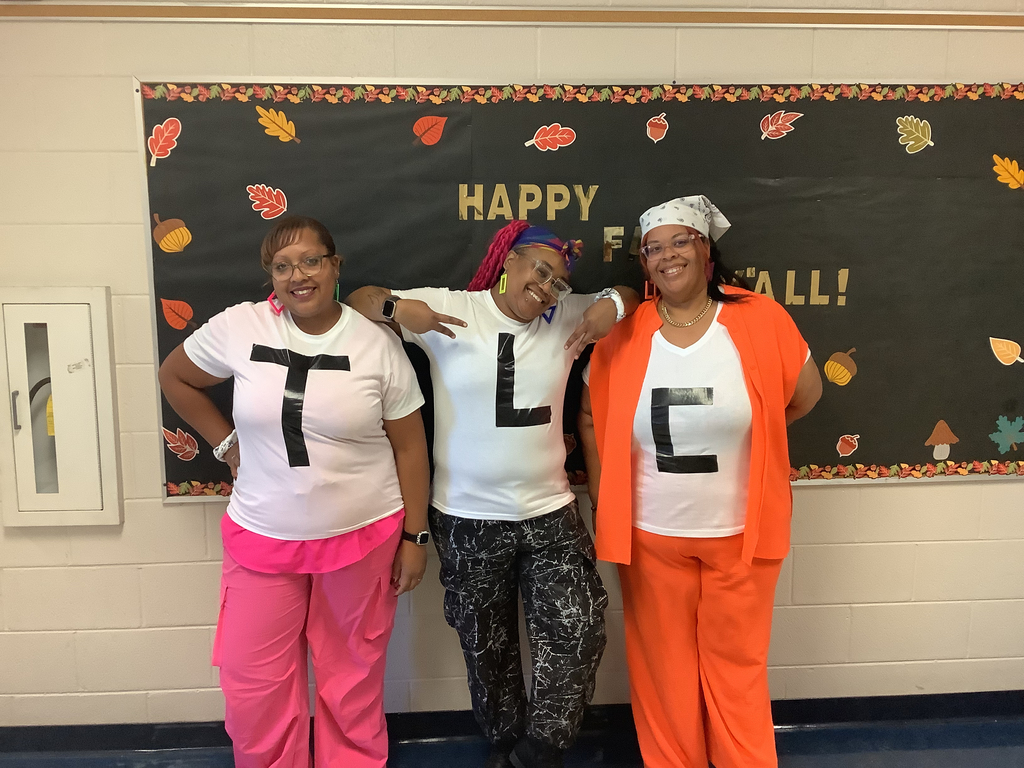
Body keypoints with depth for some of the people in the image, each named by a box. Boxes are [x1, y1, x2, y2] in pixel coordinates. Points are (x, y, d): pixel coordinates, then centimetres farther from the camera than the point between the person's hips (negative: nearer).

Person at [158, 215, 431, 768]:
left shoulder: (377, 343, -7)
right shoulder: (241, 327, -6)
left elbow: (409, 446, -2)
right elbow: (175, 376, 12)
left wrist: (414, 537, -1)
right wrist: (226, 443, 5)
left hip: (364, 536, -1)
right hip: (262, 537, 2)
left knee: (354, 674, 14)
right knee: (253, 683, 11)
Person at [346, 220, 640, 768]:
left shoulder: (565, 318, 3)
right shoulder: (449, 308, -6)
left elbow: (626, 296, 12)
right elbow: (360, 300, -2)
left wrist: (613, 306, -12)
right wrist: (398, 306, -25)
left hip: (549, 513, 2)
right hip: (467, 518, -2)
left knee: (578, 634, -1)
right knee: (486, 646, 16)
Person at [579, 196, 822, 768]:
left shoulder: (761, 321, -8)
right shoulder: (624, 335, -5)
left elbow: (806, 393, 7)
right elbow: (591, 418, 5)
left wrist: (742, 437, 8)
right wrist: (604, 503, 2)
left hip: (741, 533, -1)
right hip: (651, 536, 1)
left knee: (736, 666, 15)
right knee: (663, 668, 16)